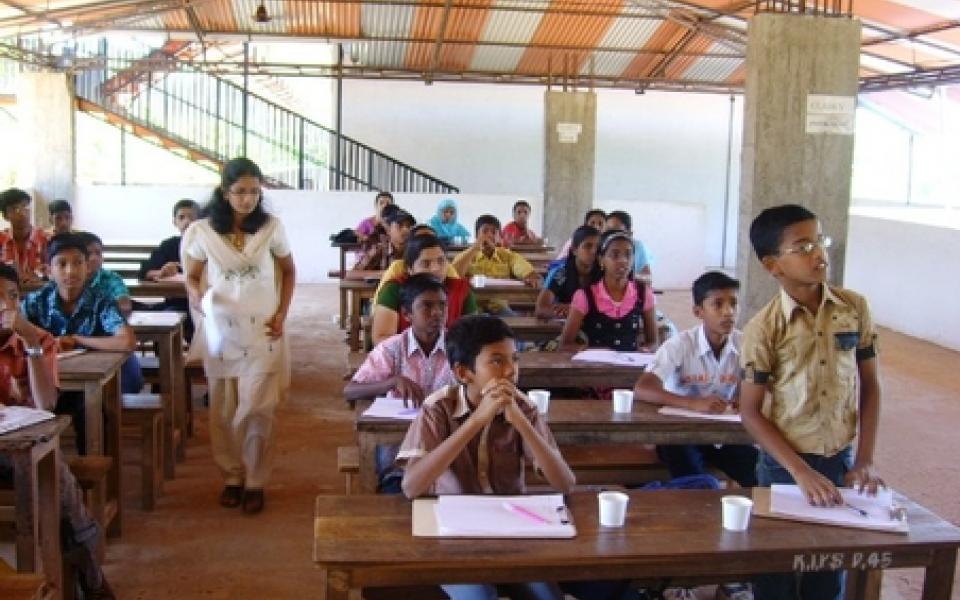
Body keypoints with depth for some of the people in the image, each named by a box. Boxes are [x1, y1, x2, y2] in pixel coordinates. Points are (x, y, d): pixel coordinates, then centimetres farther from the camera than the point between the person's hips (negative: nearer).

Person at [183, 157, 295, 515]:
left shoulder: (271, 228, -3)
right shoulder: (203, 231, -3)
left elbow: (288, 271, 10)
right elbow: (191, 276, 6)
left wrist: (282, 313, -1)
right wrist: (196, 295, -17)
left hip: (262, 332, -1)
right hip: (219, 332, 1)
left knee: (256, 410, -5)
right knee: (223, 411, 8)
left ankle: (255, 482, 9)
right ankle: (232, 477, 24)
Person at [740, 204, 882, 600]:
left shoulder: (854, 308, -3)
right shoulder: (763, 329, -13)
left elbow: (870, 386, 5)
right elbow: (750, 413, -10)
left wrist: (864, 461, -1)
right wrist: (801, 472, -16)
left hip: (840, 463, 3)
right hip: (785, 465, -3)